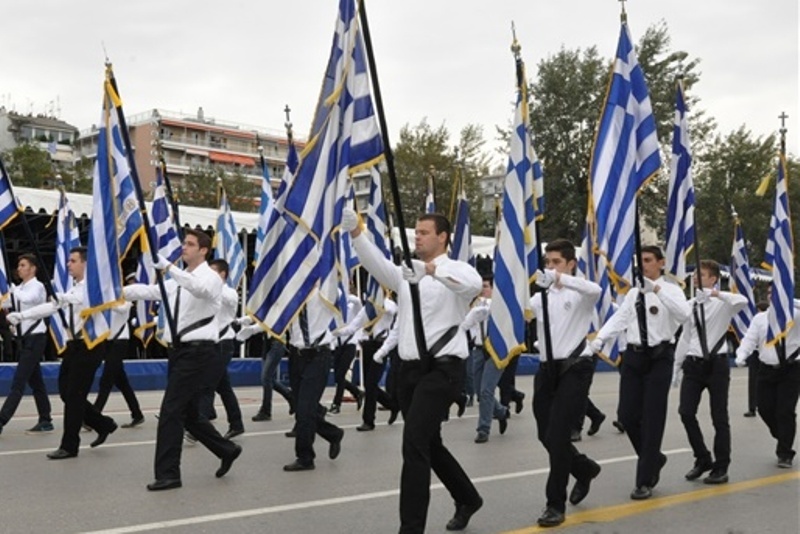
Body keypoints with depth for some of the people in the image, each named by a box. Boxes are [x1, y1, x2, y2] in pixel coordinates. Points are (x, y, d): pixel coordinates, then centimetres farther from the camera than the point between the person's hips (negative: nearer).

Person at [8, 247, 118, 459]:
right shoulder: (73, 290, 15)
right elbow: (51, 306, 14)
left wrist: (68, 299, -34)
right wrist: (21, 315, 7)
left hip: (90, 344, -9)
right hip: (75, 344, 9)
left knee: (74, 395, -5)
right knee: (66, 392, 11)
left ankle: (69, 446, 5)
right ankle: (103, 425, 26)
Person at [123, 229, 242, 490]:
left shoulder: (210, 277, -9)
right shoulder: (178, 281, 16)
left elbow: (200, 288, -33)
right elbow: (150, 291, 6)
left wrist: (168, 267, -41)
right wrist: (121, 291, -8)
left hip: (198, 350, -9)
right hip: (180, 349, 9)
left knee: (171, 410, -10)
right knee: (188, 413, 14)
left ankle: (168, 474, -3)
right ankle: (227, 450, 32)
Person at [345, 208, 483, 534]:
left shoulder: (455, 269, -4)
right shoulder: (406, 274, 14)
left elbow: (473, 282, -28)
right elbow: (377, 263, -4)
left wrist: (432, 269, -44)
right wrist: (355, 233, -21)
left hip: (442, 369, -8)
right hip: (410, 369, 8)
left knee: (414, 444, -15)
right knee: (429, 444, 18)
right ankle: (467, 499, 40)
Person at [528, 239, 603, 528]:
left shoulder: (580, 294, -4)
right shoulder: (540, 296, 12)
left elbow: (595, 289, -28)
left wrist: (559, 278, -44)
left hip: (575, 368, -5)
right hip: (547, 368, 6)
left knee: (557, 435, -11)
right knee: (546, 435, 10)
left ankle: (556, 503, 3)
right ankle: (584, 469, 40)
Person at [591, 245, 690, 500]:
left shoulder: (670, 290, -4)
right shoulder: (633, 293, 12)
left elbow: (684, 314, -23)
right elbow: (619, 319, 4)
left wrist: (657, 290, -31)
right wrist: (599, 339, -11)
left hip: (659, 357, -5)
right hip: (634, 355, 5)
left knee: (652, 418, -2)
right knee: (627, 414, 3)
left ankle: (645, 481, 6)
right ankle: (654, 458, 30)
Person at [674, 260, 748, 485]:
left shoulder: (722, 303, -6)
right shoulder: (690, 305, 9)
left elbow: (742, 301, -29)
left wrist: (718, 294, -34)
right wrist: (676, 365, 16)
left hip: (717, 364, -4)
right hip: (694, 364, 4)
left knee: (719, 417, 4)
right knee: (686, 412, -3)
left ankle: (721, 468, 15)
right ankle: (702, 458, 16)